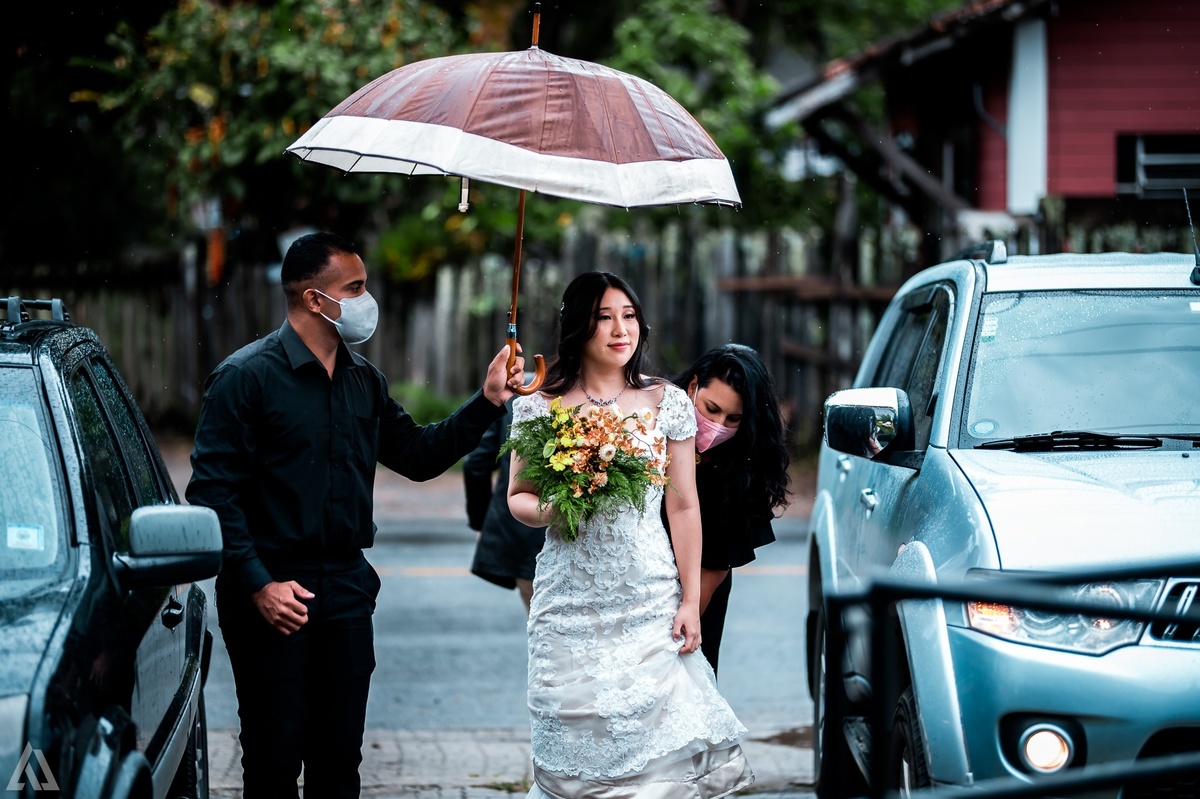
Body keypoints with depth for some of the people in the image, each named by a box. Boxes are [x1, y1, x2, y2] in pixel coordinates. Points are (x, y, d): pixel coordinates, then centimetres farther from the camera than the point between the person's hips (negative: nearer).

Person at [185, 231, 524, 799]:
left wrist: (487, 402, 9)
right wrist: (257, 584, -18)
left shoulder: (363, 381, 13)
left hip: (346, 590, 6)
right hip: (272, 596, -6)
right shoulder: (247, 377, -9)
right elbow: (213, 492, -13)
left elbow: (418, 455, 19)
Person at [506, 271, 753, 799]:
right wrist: (549, 511, -14)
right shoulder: (539, 406, 2)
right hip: (570, 601, 0)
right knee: (575, 744, 0)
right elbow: (517, 497, 10)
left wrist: (690, 601, 0)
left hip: (650, 598, 0)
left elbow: (684, 508, 4)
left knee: (655, 732, -6)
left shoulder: (667, 403, 3)